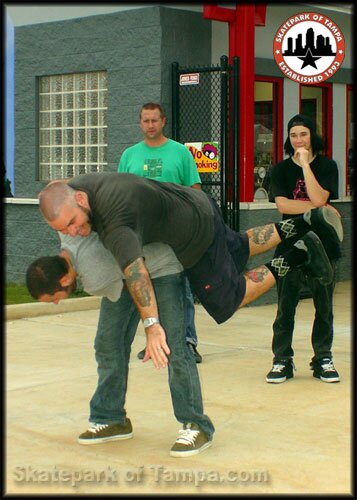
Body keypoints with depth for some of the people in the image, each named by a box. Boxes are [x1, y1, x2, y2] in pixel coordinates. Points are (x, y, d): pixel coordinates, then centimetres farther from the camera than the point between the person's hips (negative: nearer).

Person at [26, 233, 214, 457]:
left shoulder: (97, 281, -35)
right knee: (108, 343, 2)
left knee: (173, 346, -15)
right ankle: (111, 419, 11)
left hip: (162, 267, -8)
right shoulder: (66, 227, -19)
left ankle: (196, 426, -8)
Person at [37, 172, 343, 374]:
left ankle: (299, 255, 12)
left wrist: (152, 326, -58)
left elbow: (134, 270, -51)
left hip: (197, 239, -8)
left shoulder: (114, 221, -39)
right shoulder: (76, 187, -12)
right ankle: (304, 223, 31)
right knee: (237, 250, 32)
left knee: (227, 302, 11)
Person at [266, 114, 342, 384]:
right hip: (290, 244, 0)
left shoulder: (327, 166, 1)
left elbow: (319, 198, -15)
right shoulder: (281, 169, 5)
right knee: (285, 307, 2)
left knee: (324, 306, 6)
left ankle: (323, 359, 17)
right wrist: (317, 208, -14)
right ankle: (282, 360, 10)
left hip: (321, 244, 0)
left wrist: (305, 164, -15)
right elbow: (282, 204, -9)